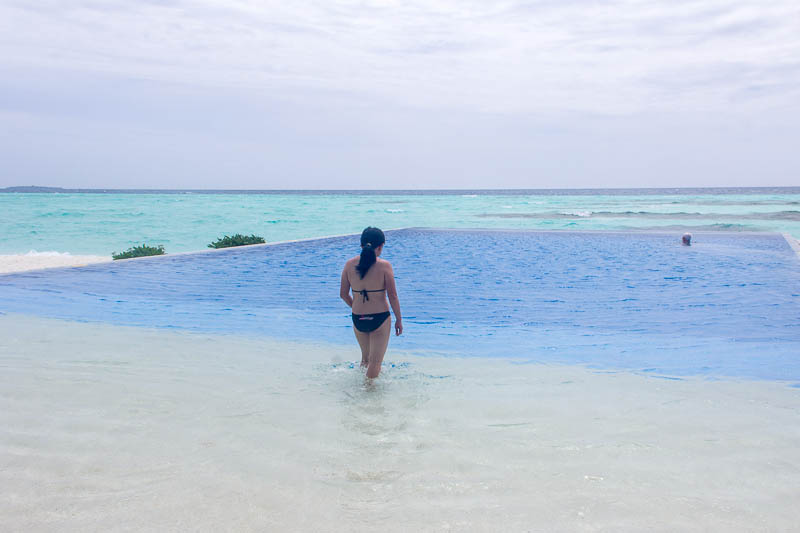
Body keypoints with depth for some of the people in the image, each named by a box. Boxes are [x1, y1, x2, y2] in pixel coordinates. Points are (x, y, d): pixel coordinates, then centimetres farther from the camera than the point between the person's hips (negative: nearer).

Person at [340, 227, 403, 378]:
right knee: (375, 363, 7)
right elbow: (393, 296, -10)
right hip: (380, 319, -4)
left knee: (365, 358, 26)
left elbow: (343, 294, 5)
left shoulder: (349, 264, -2)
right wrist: (399, 320, 3)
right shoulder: (384, 265, -13)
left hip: (358, 319, 5)